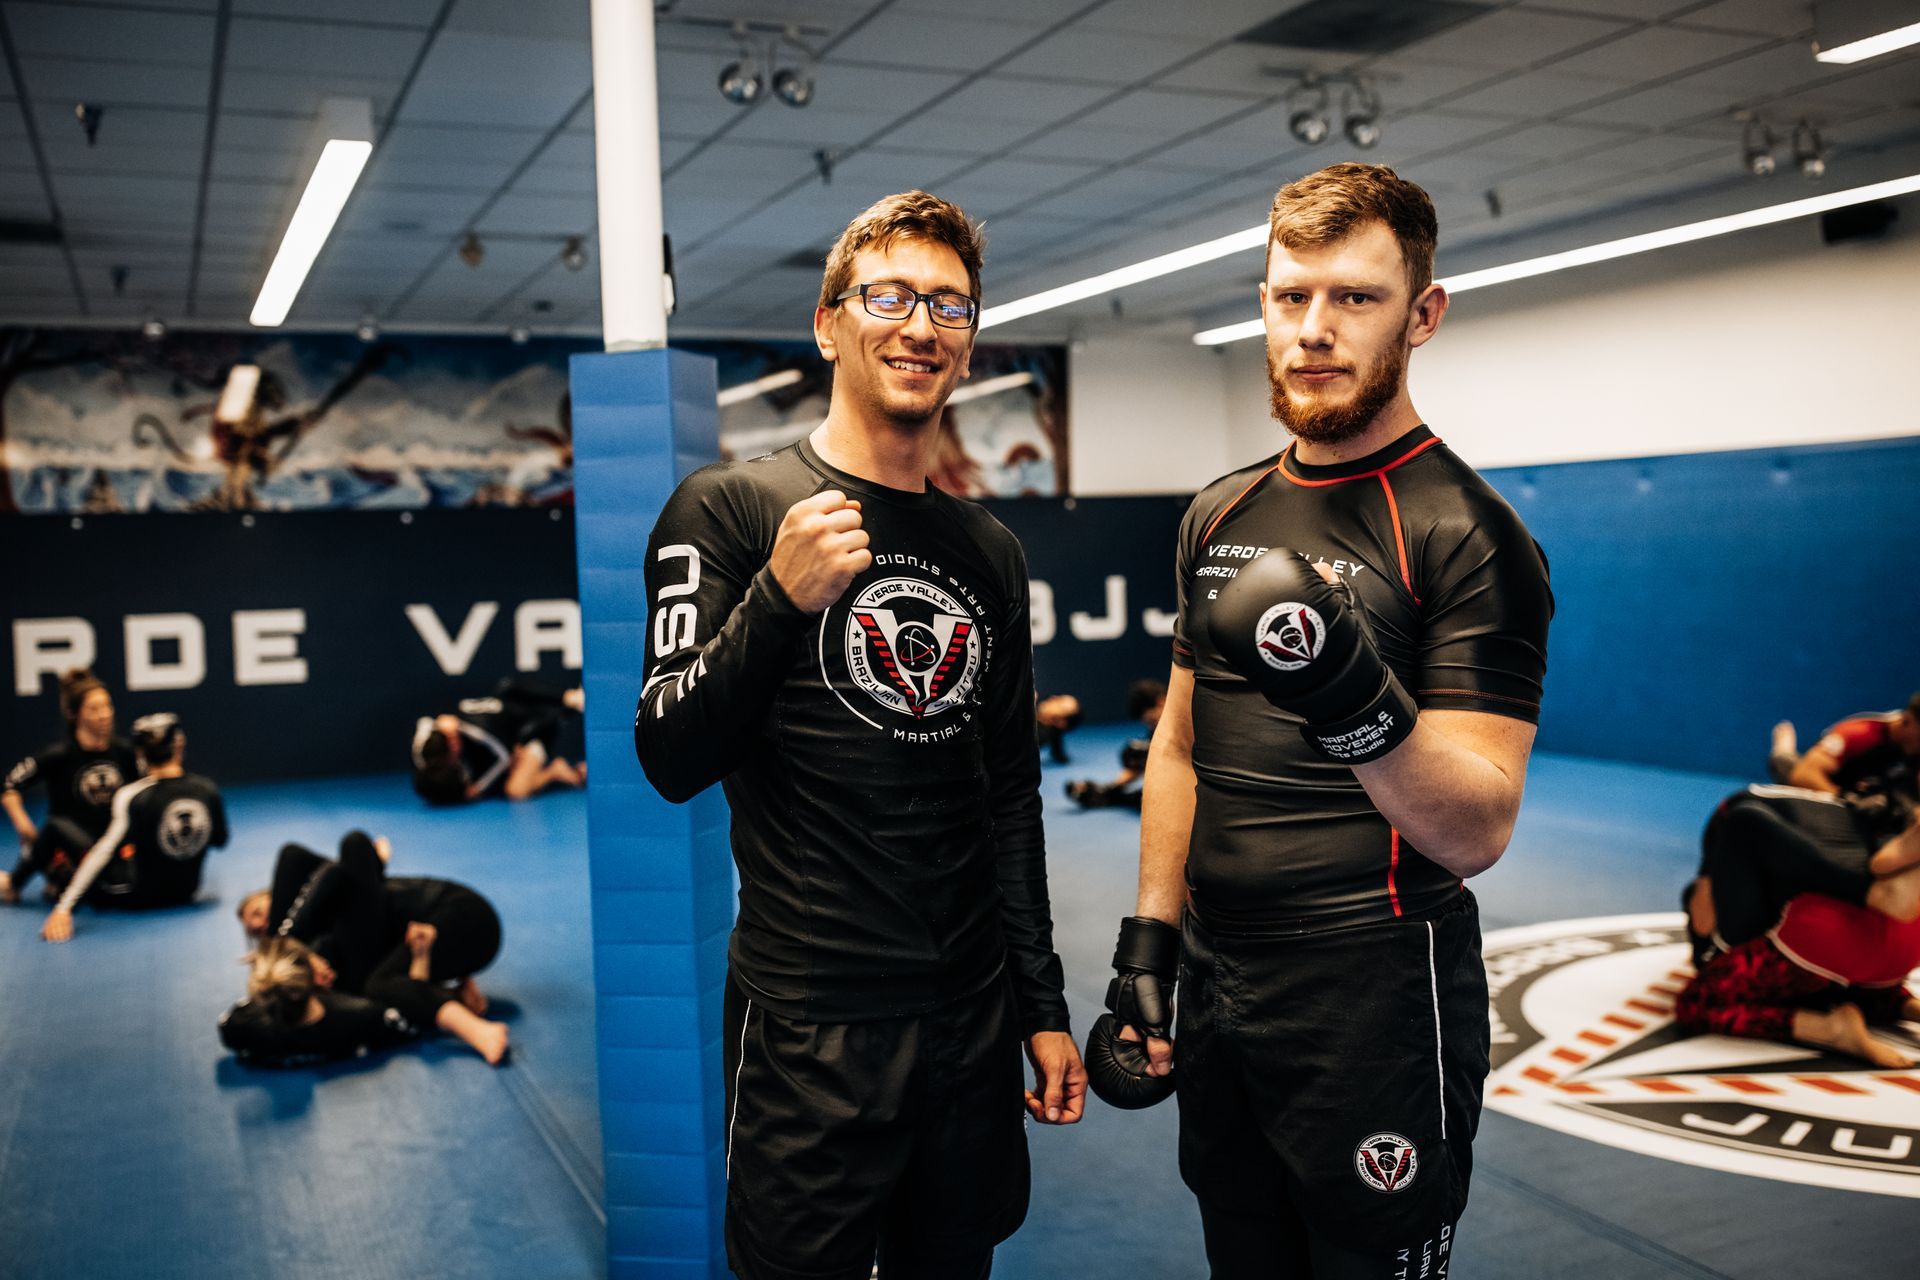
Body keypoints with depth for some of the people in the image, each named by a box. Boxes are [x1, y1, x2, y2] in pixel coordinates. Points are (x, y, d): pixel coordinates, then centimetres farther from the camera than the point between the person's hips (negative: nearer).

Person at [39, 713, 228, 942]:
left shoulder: (132, 797, -20)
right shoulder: (207, 789, -9)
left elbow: (103, 853, -25)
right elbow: (220, 841, 6)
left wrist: (64, 908, -26)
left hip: (136, 897, -4)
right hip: (185, 893, 5)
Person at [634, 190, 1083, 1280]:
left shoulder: (991, 552, 9)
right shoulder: (729, 509, -7)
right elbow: (673, 762, -13)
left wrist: (1043, 1003, 13)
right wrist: (781, 599, -27)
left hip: (974, 1020, 6)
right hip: (811, 1019, -5)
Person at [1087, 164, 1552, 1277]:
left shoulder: (1469, 533, -12)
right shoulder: (1221, 516, 8)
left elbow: (1478, 832, -19)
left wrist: (1358, 703, -37)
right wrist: (1149, 950, 8)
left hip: (1378, 1006, -6)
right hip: (1217, 996, 6)